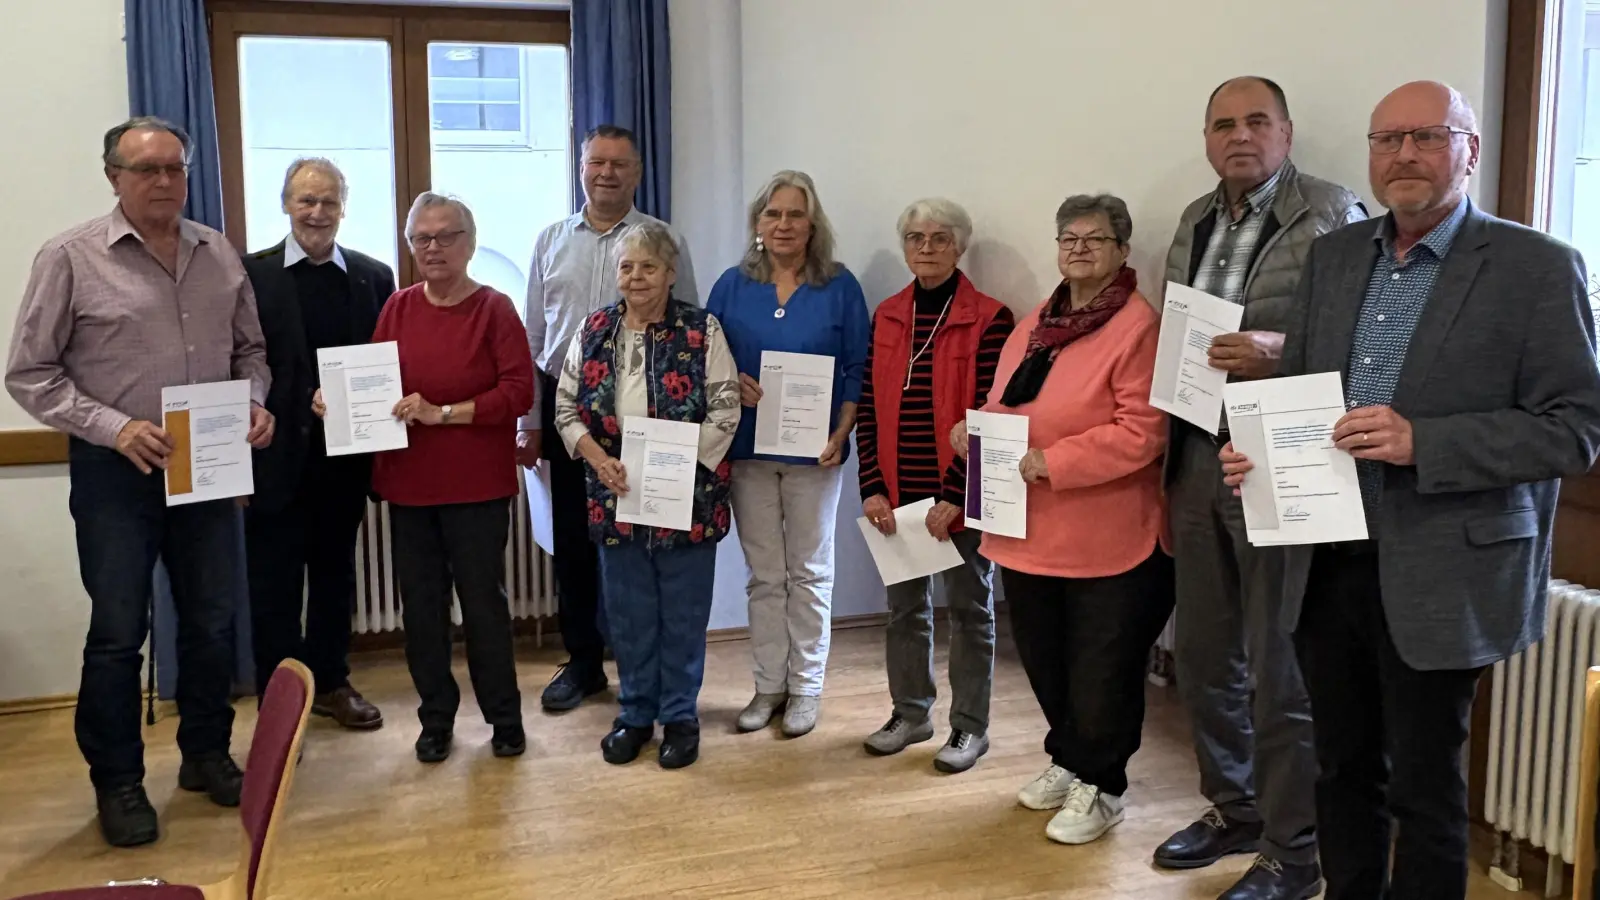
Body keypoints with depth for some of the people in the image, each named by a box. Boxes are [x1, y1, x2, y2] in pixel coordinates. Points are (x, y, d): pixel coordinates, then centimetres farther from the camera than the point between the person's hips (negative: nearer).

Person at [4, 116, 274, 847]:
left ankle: (206, 753, 31)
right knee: (118, 631, 5)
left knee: (212, 622, 13)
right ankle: (117, 781, 20)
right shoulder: (71, 257, -8)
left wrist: (255, 403, -7)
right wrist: (112, 427, -18)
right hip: (115, 470, -4)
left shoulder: (219, 254, 4)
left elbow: (249, 349, 13)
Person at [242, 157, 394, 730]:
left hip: (344, 457, 3)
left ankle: (330, 682, 32)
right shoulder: (250, 274, -3)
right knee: (275, 585, 6)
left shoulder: (374, 276, 6)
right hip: (277, 459, -3)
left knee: (335, 573, 16)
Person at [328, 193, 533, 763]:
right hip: (409, 483, 4)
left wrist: (442, 413, -17)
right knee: (421, 603, 9)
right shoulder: (397, 309, 5)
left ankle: (504, 716, 21)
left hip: (477, 485, -3)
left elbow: (519, 391, -11)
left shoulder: (494, 309, -4)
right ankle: (436, 718, 25)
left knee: (482, 599, 4)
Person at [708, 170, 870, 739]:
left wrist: (841, 432, -13)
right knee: (763, 574, 9)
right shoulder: (732, 286, 5)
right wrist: (732, 383, -13)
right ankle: (769, 686, 19)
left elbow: (857, 370, -1)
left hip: (813, 452, -2)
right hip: (748, 449, 2)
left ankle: (806, 688, 18)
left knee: (809, 573, 7)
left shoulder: (840, 288, 0)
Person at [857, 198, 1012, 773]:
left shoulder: (989, 319, -8)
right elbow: (868, 409, 5)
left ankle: (970, 726, 21)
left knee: (969, 608, 9)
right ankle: (910, 712, 32)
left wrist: (955, 496, -16)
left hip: (958, 497, -5)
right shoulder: (887, 317, 7)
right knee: (905, 605, 16)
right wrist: (872, 487, -4)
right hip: (897, 494, 5)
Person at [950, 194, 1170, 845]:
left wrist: (1050, 462, -23)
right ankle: (1067, 760, 39)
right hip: (1028, 533, 8)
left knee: (1101, 670, 6)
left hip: (1105, 540, -7)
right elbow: (1009, 408, 22)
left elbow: (1142, 433, -20)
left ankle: (1099, 785, 24)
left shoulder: (1138, 325, -12)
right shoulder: (1035, 324, 13)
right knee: (1044, 661, 18)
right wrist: (978, 431, 0)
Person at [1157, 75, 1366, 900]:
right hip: (1197, 463, 7)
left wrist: (1279, 353, -26)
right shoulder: (1194, 222, 14)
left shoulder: (1333, 215, -7)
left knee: (1281, 670, 2)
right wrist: (1170, 459, 11)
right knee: (1203, 655, 15)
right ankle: (1232, 808, 34)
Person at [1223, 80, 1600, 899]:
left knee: (1424, 790, 9)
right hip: (1326, 568, 5)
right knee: (1342, 770, 17)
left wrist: (1421, 442, -23)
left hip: (1436, 579, -5)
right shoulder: (1333, 256, 9)